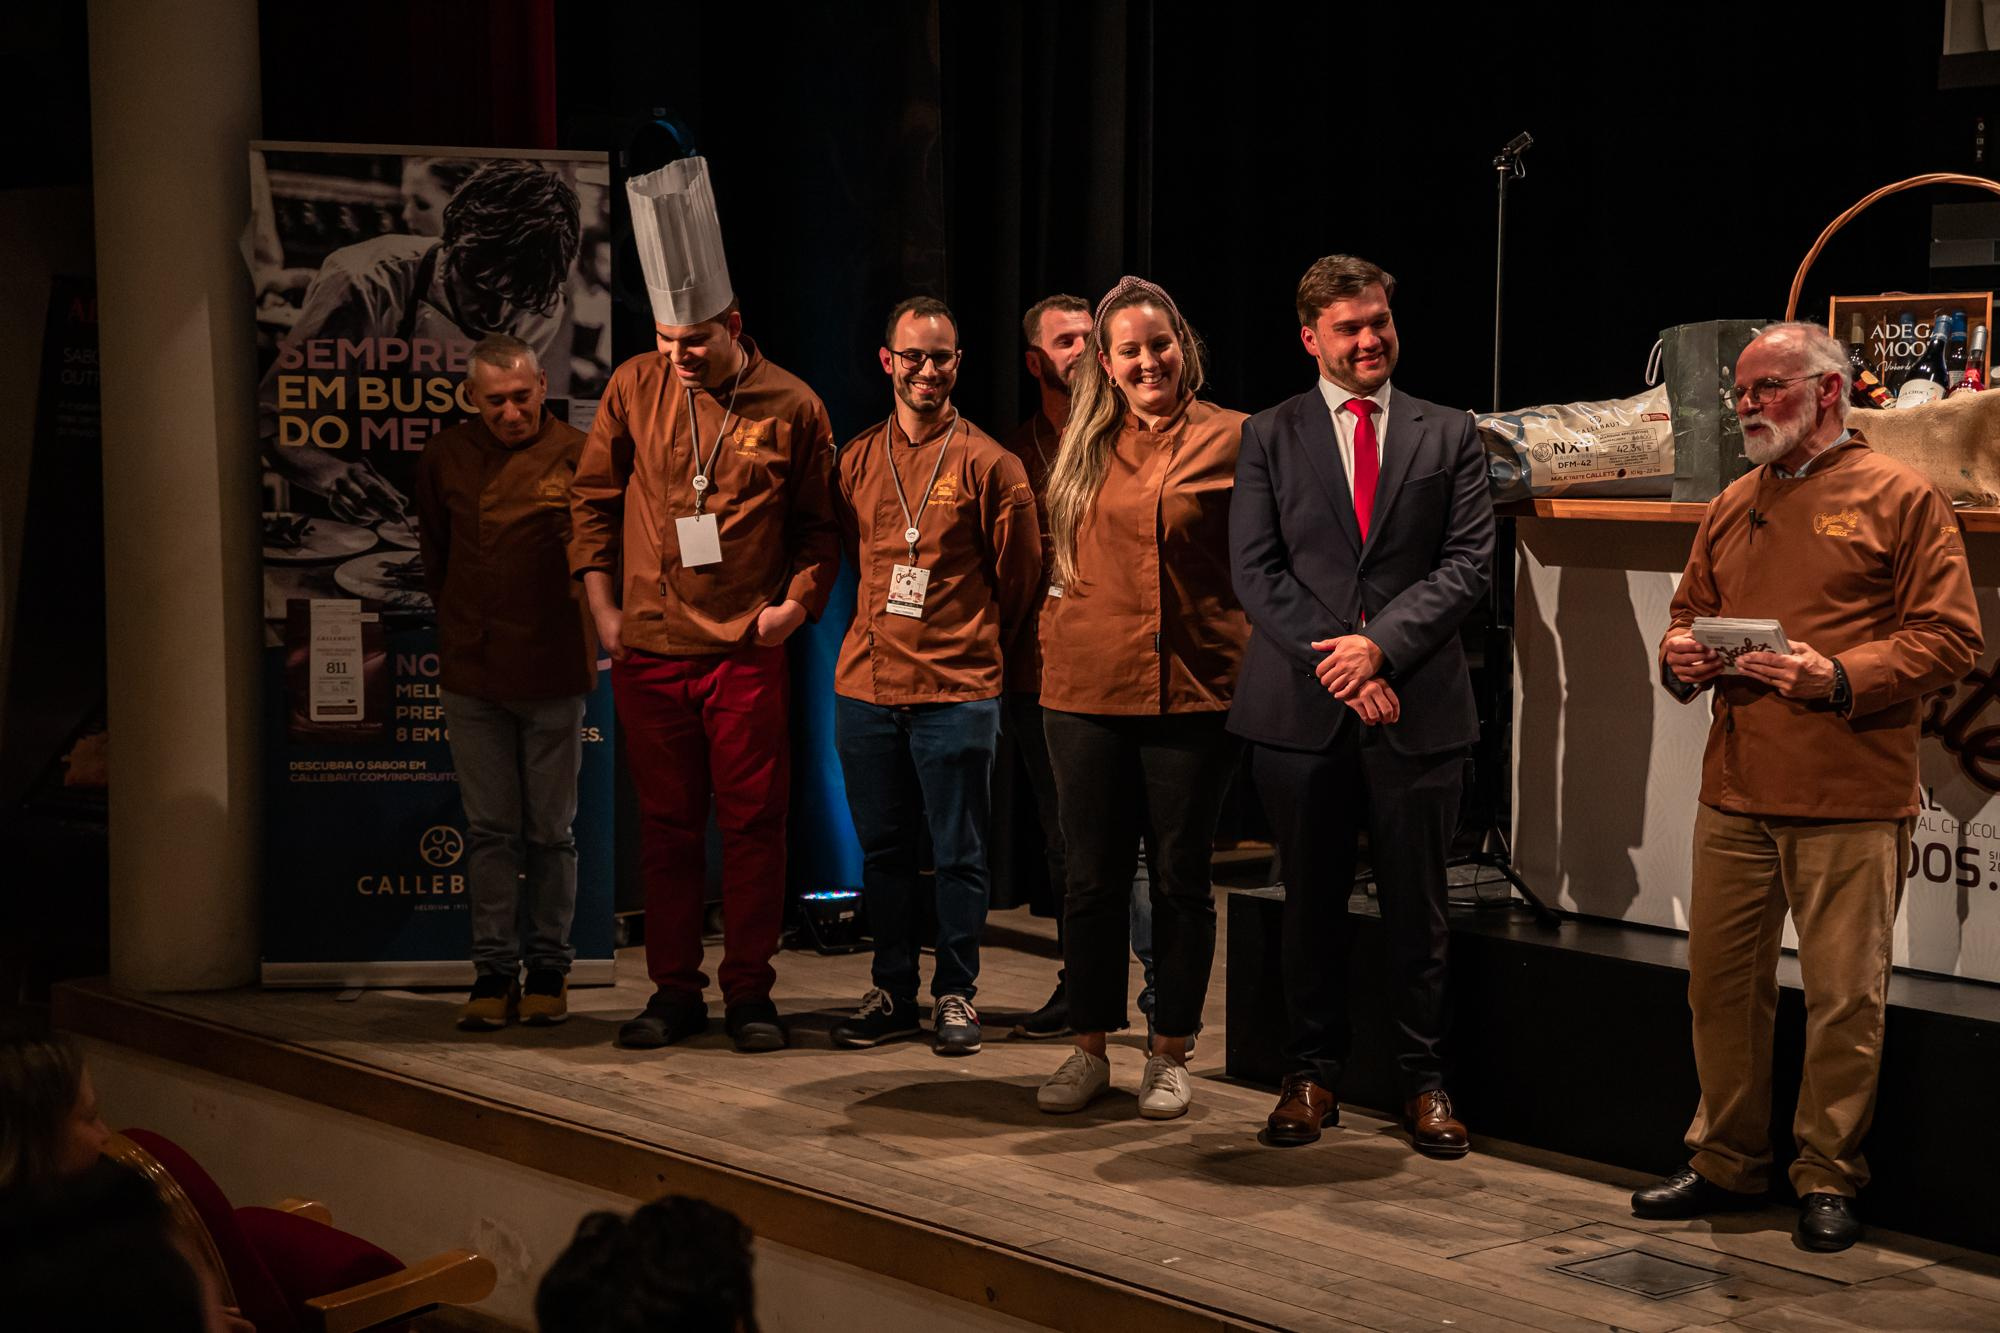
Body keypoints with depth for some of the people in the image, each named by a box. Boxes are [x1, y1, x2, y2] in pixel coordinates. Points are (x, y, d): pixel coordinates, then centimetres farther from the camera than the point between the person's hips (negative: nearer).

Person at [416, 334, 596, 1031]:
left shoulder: (576, 456, -5)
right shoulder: (444, 459, 5)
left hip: (552, 672, -2)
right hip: (472, 671, 2)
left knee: (550, 830, 6)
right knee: (490, 830, 6)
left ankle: (549, 968, 16)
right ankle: (495, 972, 11)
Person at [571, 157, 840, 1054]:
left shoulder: (791, 408, -2)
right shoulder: (635, 388, 2)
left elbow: (818, 525, 8)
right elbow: (592, 503, 9)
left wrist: (797, 600, -6)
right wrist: (603, 611, 4)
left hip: (748, 651, -2)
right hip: (648, 647, 2)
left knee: (753, 822, 2)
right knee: (666, 825, 9)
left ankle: (749, 993, 13)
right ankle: (674, 991, 19)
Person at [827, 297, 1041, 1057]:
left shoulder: (988, 465, -3)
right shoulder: (855, 461, 8)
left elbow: (1018, 575, 4)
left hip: (958, 692, -3)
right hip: (866, 684, 4)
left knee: (959, 852, 2)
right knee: (883, 849, 9)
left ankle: (955, 996, 13)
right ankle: (891, 994, 19)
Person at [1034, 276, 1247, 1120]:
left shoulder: (1230, 440, -2)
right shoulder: (1085, 446, 9)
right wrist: (1066, 627, 13)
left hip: (1192, 692, -3)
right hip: (1087, 689, 3)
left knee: (1180, 878, 6)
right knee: (1091, 878, 8)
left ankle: (1170, 1056, 17)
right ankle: (1090, 1050, 19)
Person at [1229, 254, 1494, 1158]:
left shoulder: (1449, 436, 9)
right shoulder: (1269, 437, 7)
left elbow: (1468, 564, 0)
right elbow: (1256, 572, 0)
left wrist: (1381, 645, -13)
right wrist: (1336, 664, -11)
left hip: (1418, 705, 0)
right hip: (1300, 707, 0)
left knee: (1417, 907, 5)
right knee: (1311, 905, 8)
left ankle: (1423, 1082, 15)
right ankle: (1312, 1076, 19)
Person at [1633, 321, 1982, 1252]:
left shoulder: (1898, 499, -2)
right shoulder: (1730, 509, 16)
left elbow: (1949, 635, -7)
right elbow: (1691, 610, 25)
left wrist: (1840, 677, -19)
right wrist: (1680, 654, 1)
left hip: (1850, 800, -5)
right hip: (1734, 792, 6)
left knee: (1845, 996, 1)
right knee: (1719, 981, 9)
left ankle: (1828, 1181, 14)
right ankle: (1727, 1163, 22)